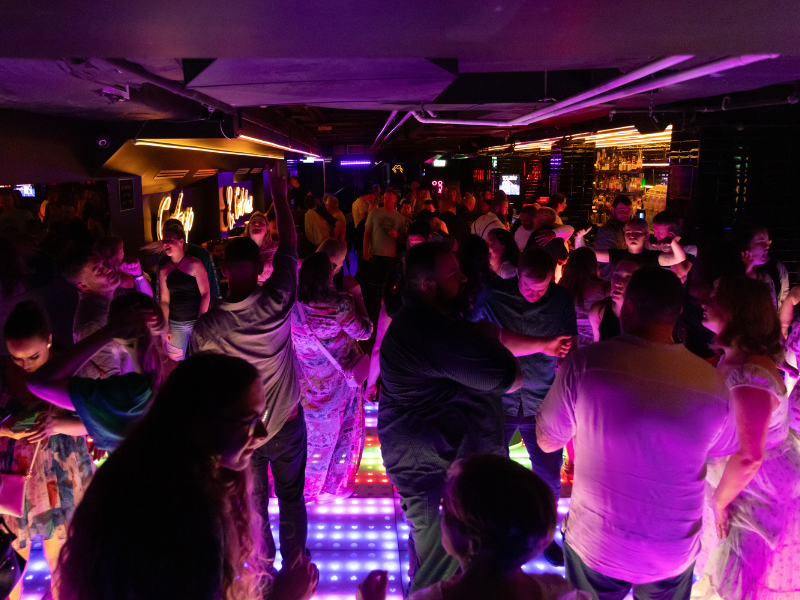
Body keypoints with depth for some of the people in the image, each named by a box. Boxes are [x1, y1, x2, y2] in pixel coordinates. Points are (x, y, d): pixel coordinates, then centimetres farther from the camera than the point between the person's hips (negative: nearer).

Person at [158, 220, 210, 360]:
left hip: (196, 321, -4)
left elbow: (206, 294, -7)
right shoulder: (164, 272, 8)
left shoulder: (195, 265, -5)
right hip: (175, 324, 4)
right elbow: (164, 301, 11)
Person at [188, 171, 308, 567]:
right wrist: (279, 195, 0)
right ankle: (294, 565, 38)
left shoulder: (205, 326, -21)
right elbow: (288, 245, -10)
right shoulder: (276, 301, -23)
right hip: (286, 422, 0)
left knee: (252, 504, 21)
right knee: (291, 497, 20)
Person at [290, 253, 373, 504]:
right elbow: (364, 332, -13)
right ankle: (333, 487, 32)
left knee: (310, 430, 22)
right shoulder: (340, 305, -28)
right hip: (338, 379, -3)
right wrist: (357, 296, -8)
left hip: (306, 380, 4)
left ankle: (305, 486, 38)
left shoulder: (294, 304, -18)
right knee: (342, 431, 18)